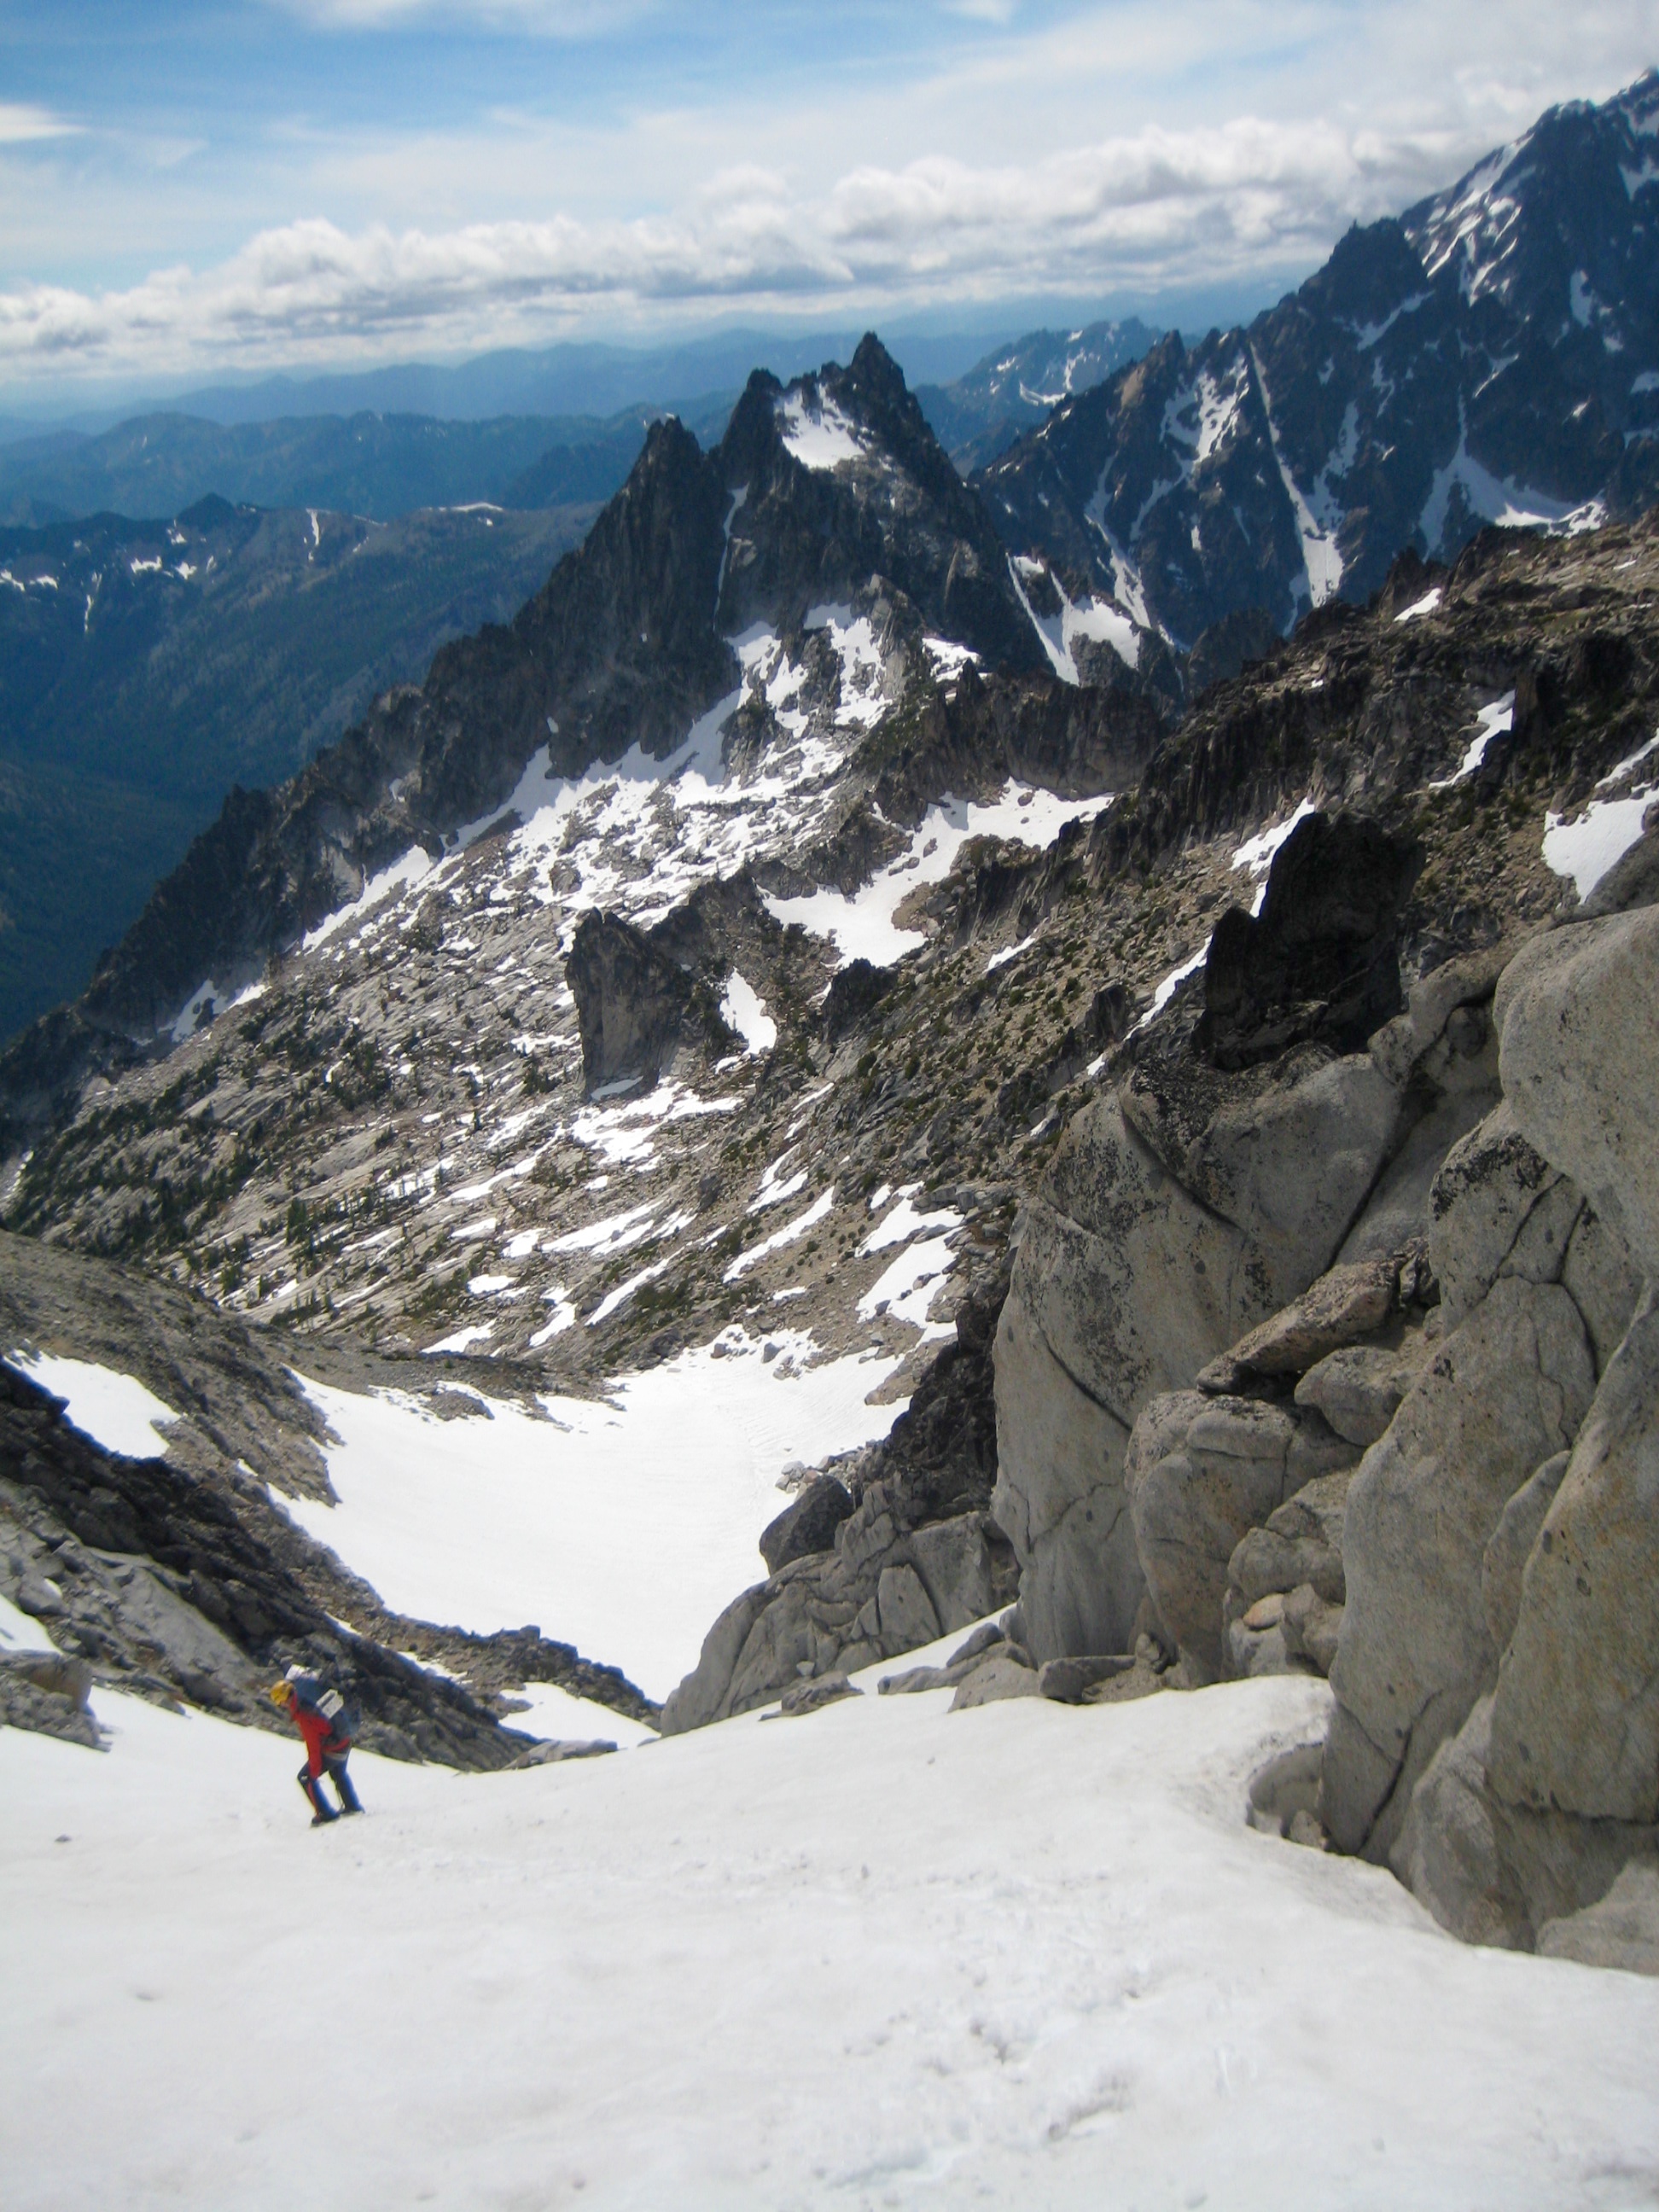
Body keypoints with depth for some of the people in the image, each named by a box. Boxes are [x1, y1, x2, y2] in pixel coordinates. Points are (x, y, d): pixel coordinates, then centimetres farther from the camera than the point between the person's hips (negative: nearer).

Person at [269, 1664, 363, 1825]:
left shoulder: (303, 1717, -27)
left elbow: (313, 1748, -25)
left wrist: (314, 1772, -18)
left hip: (331, 1750, -9)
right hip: (346, 1742, 9)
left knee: (306, 1778, 3)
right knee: (339, 1774, 31)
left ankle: (325, 1814, 7)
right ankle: (352, 1806, 45)